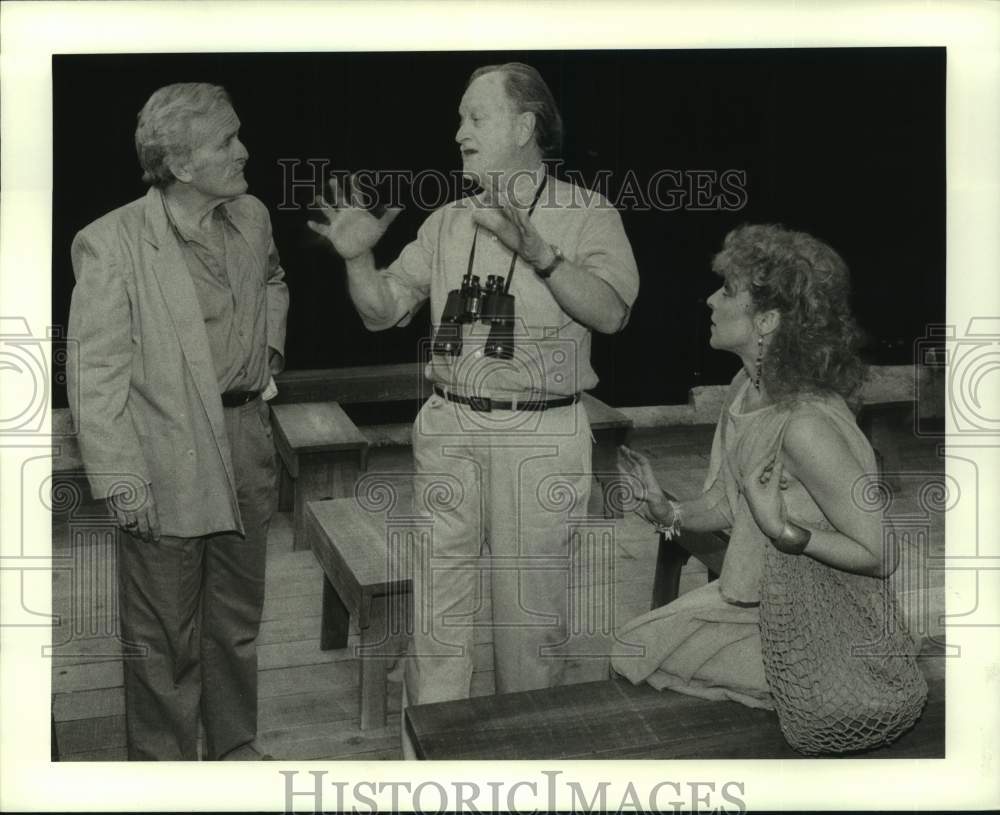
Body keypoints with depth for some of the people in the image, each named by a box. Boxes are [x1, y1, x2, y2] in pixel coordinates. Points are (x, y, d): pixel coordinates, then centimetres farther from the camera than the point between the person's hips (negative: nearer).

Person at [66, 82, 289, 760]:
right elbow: (95, 372, -13)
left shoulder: (251, 218, 3)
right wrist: (119, 477, -16)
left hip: (244, 447, 6)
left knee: (237, 620, 20)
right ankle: (163, 762, 29)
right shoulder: (111, 244, -15)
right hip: (166, 467, -5)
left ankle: (236, 748, 39)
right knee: (165, 639, 8)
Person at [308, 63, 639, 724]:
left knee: (532, 607, 6)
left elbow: (610, 313, -16)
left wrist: (538, 251, -27)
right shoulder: (449, 222, 12)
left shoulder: (587, 213, -1)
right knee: (437, 598, 8)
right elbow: (384, 310, 11)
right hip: (449, 428, 4)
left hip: (540, 434, -4)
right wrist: (359, 257, -7)